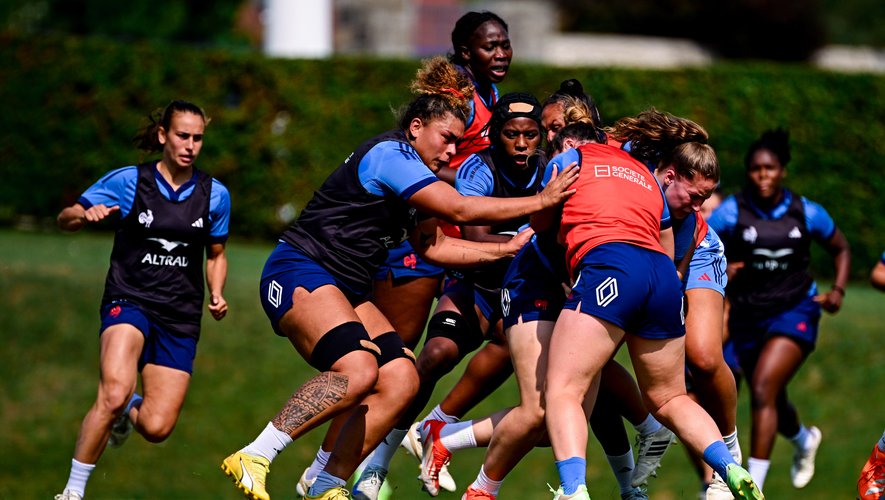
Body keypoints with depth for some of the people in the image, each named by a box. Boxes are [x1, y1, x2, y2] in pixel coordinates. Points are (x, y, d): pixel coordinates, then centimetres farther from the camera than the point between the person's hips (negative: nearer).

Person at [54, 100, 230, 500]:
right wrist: (86, 214, -21)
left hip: (181, 317, 3)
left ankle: (130, 412, 31)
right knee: (114, 394, -31)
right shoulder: (128, 181, -3)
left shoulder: (215, 194, 4)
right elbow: (65, 219, 2)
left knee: (157, 429, -9)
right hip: (129, 302, -3)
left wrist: (217, 295, 0)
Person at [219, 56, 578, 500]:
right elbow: (460, 209, -20)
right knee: (358, 370, -30)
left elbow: (433, 246, 19)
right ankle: (253, 458, -26)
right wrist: (540, 201, -15)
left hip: (346, 289, 10)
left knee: (401, 380, -4)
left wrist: (505, 250, 13)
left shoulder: (414, 175, 17)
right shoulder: (389, 155, -14)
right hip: (300, 273, -10)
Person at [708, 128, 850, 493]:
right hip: (748, 316, 2)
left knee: (763, 389, -23)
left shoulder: (806, 213, -6)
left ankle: (754, 488, -22)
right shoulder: (731, 212, -10)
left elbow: (840, 249, 11)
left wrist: (838, 291, -3)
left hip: (795, 312, -2)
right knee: (771, 401, 18)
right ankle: (804, 440, 55)